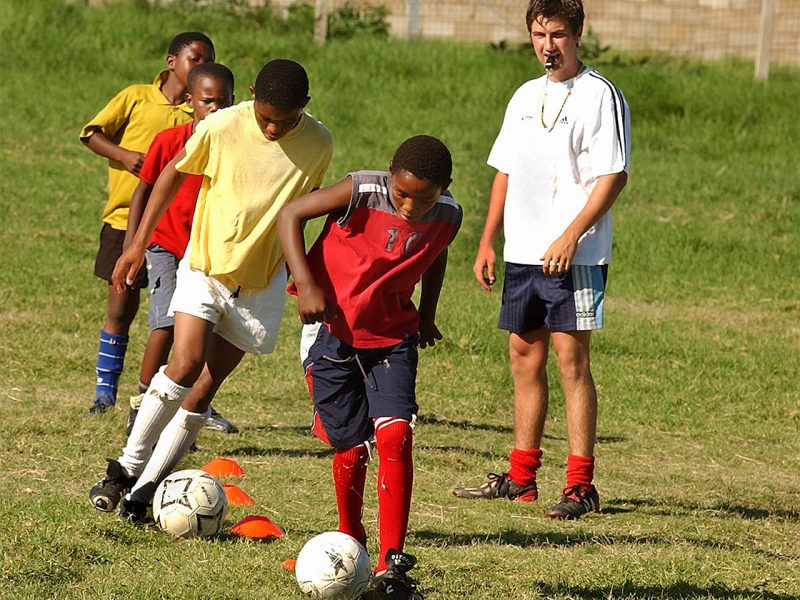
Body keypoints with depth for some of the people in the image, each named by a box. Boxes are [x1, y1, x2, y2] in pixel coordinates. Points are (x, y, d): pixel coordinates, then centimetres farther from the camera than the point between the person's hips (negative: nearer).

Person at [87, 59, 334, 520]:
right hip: (205, 264, -1)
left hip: (261, 282, 2)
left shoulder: (318, 145, -8)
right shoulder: (220, 128, -14)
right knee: (186, 367, -20)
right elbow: (174, 174, 2)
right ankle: (128, 468, -5)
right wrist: (139, 244, 3)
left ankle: (145, 490, 5)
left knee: (203, 391, -1)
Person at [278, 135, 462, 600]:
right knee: (350, 449, 2)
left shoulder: (447, 217, -9)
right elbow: (290, 215, -13)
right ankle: (350, 545, 28)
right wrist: (305, 283, -22)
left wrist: (427, 316, 23)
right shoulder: (361, 193, -20)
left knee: (395, 435, -17)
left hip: (392, 338, 2)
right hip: (334, 331, -2)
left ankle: (391, 562, -15)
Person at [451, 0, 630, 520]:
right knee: (525, 356, 10)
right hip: (522, 253, 7)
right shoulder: (526, 97, 16)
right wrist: (488, 242, 14)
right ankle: (522, 477, 19)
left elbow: (614, 176, -12)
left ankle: (581, 486, -8)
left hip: (574, 257, -7)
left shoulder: (600, 95, -7)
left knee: (571, 358, -9)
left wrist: (570, 236, -19)